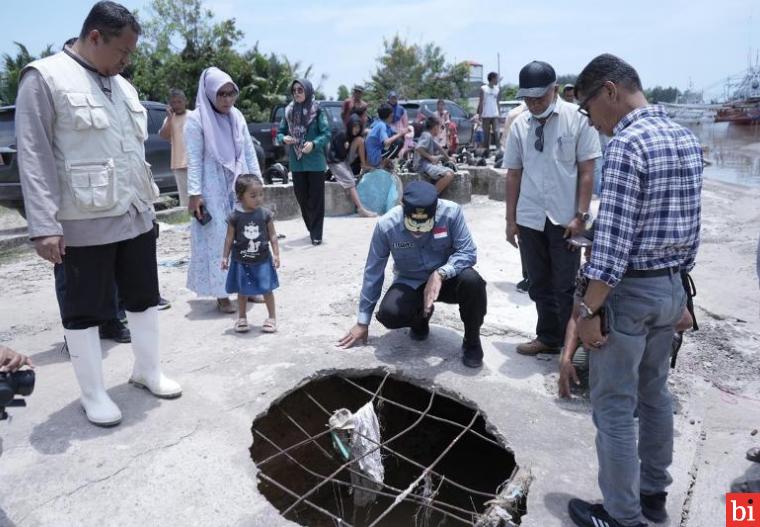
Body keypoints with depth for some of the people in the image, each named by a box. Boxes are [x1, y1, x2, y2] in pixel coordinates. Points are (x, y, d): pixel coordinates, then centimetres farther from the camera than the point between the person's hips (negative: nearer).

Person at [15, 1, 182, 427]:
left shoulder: (123, 86, 14)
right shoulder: (45, 78, -6)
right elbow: (34, 157, -12)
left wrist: (148, 203, 17)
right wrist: (44, 225, -18)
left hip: (136, 216, 7)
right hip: (85, 223, -7)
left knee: (145, 297, 14)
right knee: (86, 310, 4)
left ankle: (148, 371, 31)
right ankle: (94, 395, 18)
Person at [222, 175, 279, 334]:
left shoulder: (265, 214, -6)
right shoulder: (235, 217, -8)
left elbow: (272, 235, -1)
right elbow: (229, 238, -1)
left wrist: (276, 254, -4)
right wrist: (225, 257, 0)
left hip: (263, 260, 0)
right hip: (241, 261, 0)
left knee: (267, 289, 6)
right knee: (242, 291, 11)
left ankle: (272, 317, 21)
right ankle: (242, 318, 28)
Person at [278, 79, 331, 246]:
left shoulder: (317, 111, -5)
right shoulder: (289, 111, 7)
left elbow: (326, 134, -8)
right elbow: (280, 132, 12)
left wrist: (313, 144, -24)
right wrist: (284, 138, -11)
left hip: (315, 162, -4)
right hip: (296, 162, 4)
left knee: (316, 198, 0)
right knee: (301, 197, 11)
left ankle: (316, 234, 6)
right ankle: (311, 228, 28)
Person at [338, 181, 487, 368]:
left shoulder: (451, 212, -25)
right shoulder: (386, 225, -22)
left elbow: (468, 253, -19)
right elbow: (373, 272, -12)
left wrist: (440, 273, -39)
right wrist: (363, 322, -7)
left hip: (447, 278, 0)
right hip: (410, 283, 1)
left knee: (473, 282, -33)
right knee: (388, 314, -28)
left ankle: (472, 341, -6)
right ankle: (421, 318, 10)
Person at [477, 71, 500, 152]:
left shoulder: (497, 89, 13)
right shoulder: (483, 88, 1)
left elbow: (497, 102, 17)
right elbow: (481, 102, 0)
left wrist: (499, 114, 13)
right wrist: (479, 115, -6)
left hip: (495, 115, 3)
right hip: (485, 115, -3)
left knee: (496, 132, -10)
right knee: (486, 134, 3)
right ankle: (486, 150, 9)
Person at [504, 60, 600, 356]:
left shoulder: (578, 119, -7)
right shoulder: (519, 125, 3)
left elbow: (587, 171, -5)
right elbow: (513, 174, 8)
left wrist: (580, 215, -9)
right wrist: (511, 219, 7)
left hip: (565, 219, -3)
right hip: (529, 219, 4)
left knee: (565, 287, 5)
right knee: (539, 285, 14)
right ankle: (548, 338, 29)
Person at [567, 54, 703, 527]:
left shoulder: (626, 144, -19)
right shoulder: (688, 139, 9)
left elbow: (614, 239, -23)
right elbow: (692, 227, 13)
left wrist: (588, 310, -18)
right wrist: (676, 281, 21)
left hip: (630, 291, -9)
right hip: (671, 287, 9)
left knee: (614, 406, 4)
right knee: (655, 393, 20)